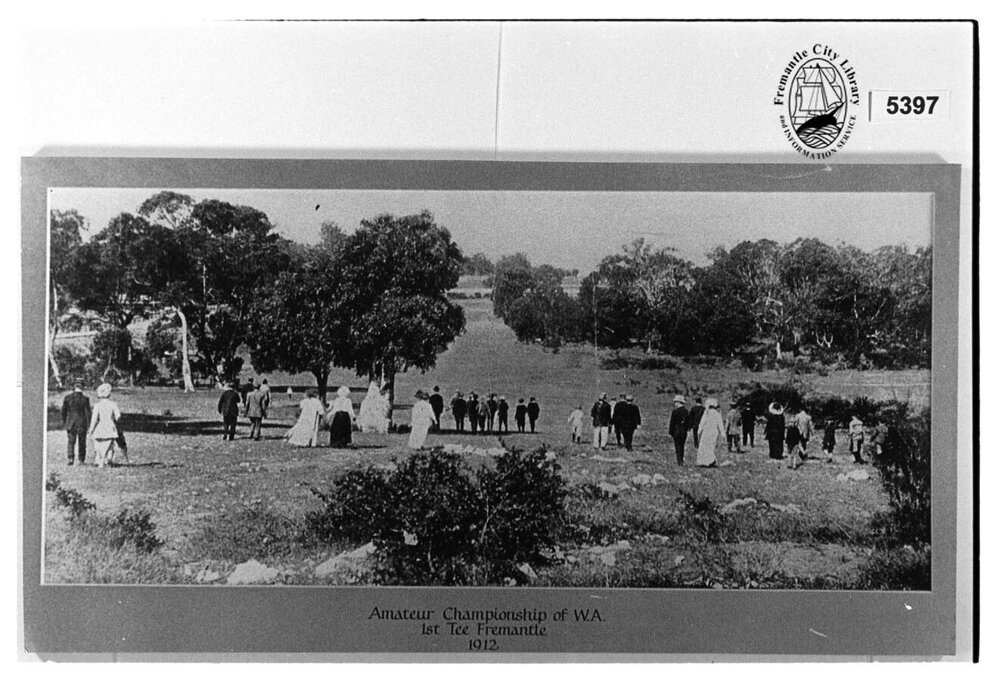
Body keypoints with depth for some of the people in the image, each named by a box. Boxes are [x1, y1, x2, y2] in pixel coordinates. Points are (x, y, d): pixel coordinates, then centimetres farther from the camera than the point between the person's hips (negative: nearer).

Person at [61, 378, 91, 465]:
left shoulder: (67, 397, -3)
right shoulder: (85, 398, -9)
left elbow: (64, 411, 3)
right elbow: (88, 412, -7)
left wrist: (64, 423, 14)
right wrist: (89, 424, 0)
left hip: (70, 423, 1)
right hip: (82, 423, -1)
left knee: (70, 442, 8)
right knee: (82, 442, 10)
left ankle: (70, 458, -9)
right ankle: (81, 460, 12)